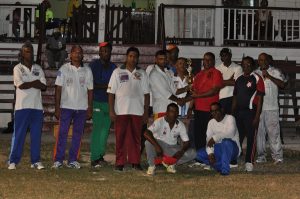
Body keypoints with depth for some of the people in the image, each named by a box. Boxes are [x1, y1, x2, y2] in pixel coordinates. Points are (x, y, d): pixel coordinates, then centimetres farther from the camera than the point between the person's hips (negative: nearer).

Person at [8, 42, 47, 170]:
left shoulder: (38, 69, 14)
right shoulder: (18, 68, 2)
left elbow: (43, 86, 2)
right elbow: (21, 85, -13)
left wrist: (28, 84, -9)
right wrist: (35, 83, -3)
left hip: (37, 106, 4)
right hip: (22, 106, -4)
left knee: (36, 135, 4)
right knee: (18, 134, -4)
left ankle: (36, 161, 9)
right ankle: (13, 161, 0)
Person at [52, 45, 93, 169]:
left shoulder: (87, 71, 9)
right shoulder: (64, 69, 2)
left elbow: (90, 90, 9)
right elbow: (58, 88, 0)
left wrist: (90, 108, 3)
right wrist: (57, 107, -6)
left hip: (82, 108, 2)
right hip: (66, 107, -2)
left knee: (77, 135, 4)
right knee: (62, 134, -6)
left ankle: (73, 160, 10)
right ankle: (58, 160, -2)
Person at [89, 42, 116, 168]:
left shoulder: (113, 67, 14)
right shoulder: (94, 65, -1)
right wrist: (105, 86, -15)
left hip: (109, 102, 5)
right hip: (97, 102, -5)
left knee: (105, 129, 4)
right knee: (97, 128, -9)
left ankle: (100, 154, 12)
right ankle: (95, 158, -9)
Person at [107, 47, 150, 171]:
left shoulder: (142, 74, 10)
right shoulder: (118, 72, 5)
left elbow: (146, 94, 10)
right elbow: (111, 92, 3)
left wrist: (146, 112, 4)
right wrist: (111, 111, -5)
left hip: (137, 111, 2)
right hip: (121, 111, -2)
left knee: (136, 137, 4)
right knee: (120, 137, -1)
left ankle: (135, 162, 10)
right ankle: (120, 163, 3)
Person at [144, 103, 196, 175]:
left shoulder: (181, 125, -6)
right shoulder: (160, 122, -18)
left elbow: (186, 142, -6)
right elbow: (146, 133, -31)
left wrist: (181, 151, -29)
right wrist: (157, 146, -43)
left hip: (172, 149, 4)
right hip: (159, 146, -3)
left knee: (192, 153, -17)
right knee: (148, 143, -37)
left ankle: (170, 163, 3)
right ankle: (151, 166, -12)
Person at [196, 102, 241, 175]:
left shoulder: (230, 118, -8)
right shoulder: (211, 122, 8)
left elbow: (231, 133, -27)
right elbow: (209, 140, -3)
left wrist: (215, 137, -32)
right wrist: (210, 153, -19)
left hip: (232, 148, -5)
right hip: (218, 150, 5)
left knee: (226, 141, -40)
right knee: (199, 154, -15)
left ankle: (225, 169, -34)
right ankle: (220, 166, -19)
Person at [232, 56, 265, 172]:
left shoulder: (256, 79, -4)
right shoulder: (239, 79, 14)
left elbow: (260, 98, -8)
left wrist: (257, 116, -13)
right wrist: (232, 113, 12)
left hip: (250, 111, -6)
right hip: (239, 111, 6)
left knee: (251, 137, -4)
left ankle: (249, 162, -2)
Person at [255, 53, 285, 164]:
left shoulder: (275, 72, 3)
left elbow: (282, 84, -12)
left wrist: (269, 76, -17)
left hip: (271, 108, -4)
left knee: (273, 132, -7)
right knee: (259, 132, 5)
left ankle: (277, 156, -4)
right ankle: (261, 156, 12)